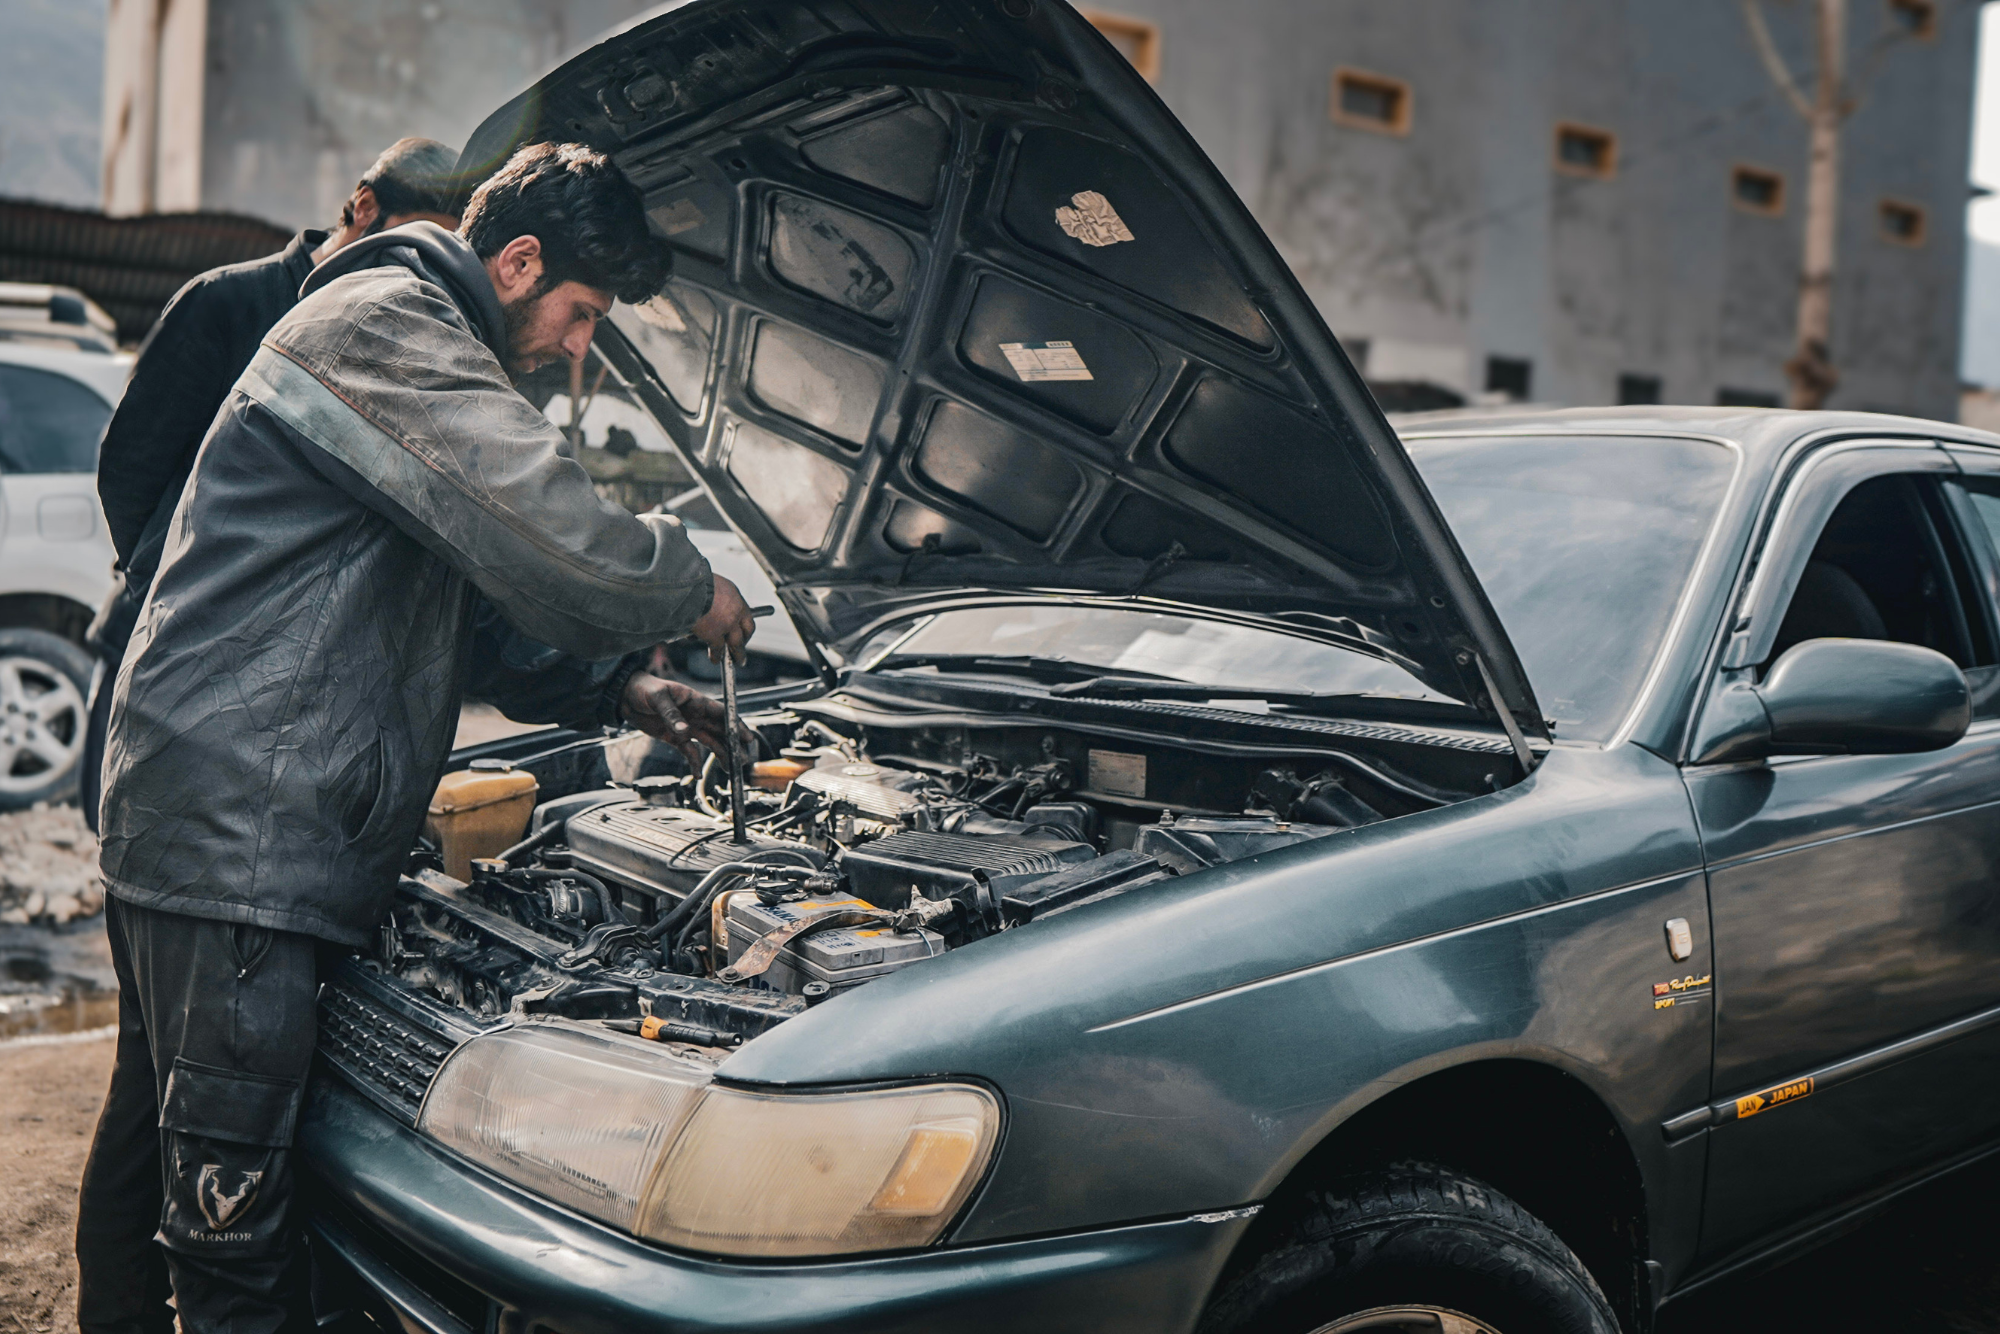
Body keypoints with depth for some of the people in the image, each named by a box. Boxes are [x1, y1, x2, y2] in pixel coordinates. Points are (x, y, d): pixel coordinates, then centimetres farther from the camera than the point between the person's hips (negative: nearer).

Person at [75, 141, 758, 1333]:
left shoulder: (426, 350, 24)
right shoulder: (380, 322, -10)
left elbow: (483, 598, 27)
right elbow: (547, 533, -21)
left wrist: (624, 687, 17)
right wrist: (692, 593, -4)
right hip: (237, 826, -11)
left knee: (157, 1141, 23)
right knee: (230, 1194, -7)